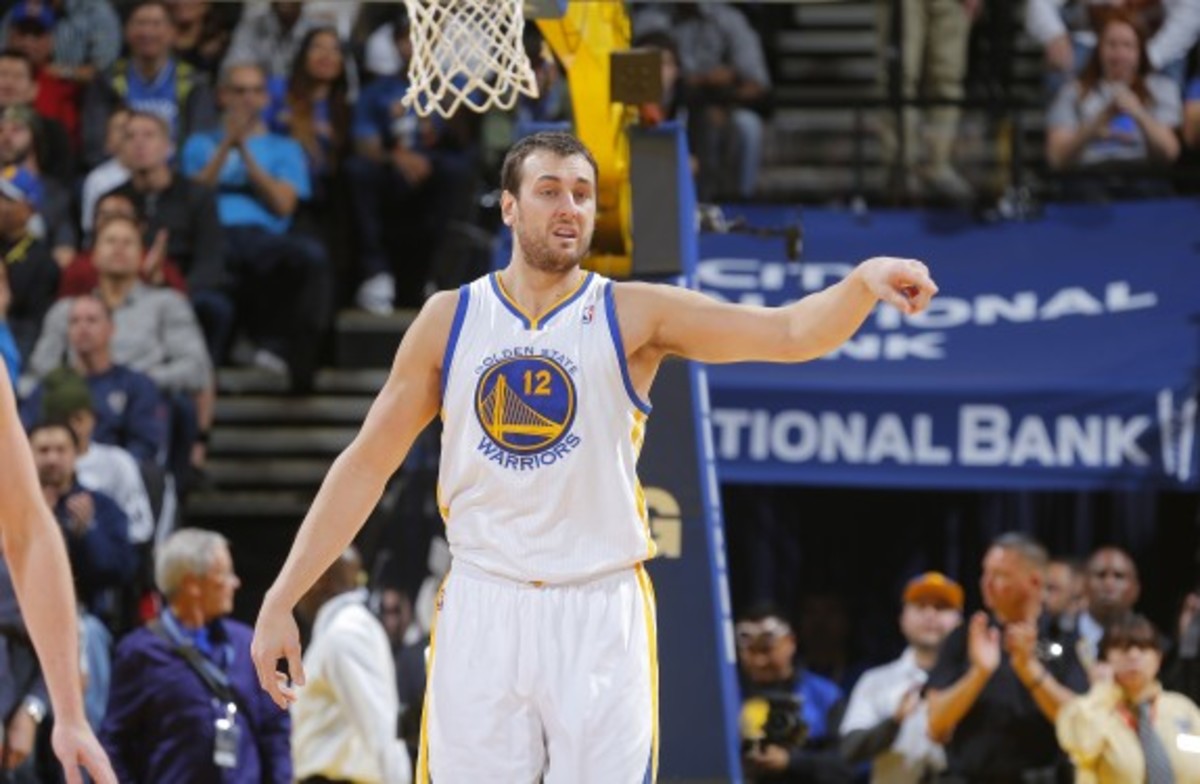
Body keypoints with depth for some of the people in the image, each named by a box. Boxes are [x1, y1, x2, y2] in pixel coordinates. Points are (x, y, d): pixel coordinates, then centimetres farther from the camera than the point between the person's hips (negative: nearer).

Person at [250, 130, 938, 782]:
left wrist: (863, 283, -34)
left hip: (601, 614, -1)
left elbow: (789, 334, -13)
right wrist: (282, 599, 5)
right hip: (482, 613, 2)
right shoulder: (449, 319, 5)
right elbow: (368, 464, 9)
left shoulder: (635, 317, -2)